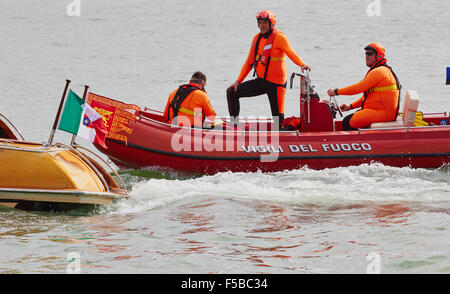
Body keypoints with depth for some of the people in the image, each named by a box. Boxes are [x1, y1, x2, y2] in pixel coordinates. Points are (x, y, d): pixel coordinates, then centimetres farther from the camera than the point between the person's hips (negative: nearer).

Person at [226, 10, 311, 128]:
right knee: (232, 92, 4)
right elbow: (249, 62, 15)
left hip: (275, 83, -7)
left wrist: (302, 64, -45)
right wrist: (238, 81, 10)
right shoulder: (257, 38, 10)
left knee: (278, 117, -7)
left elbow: (291, 53, -25)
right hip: (261, 81, 7)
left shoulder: (279, 37, -11)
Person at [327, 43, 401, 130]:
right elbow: (367, 95, 26)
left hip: (382, 112, -11)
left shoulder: (378, 72, -14)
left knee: (348, 122, -15)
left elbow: (358, 88, -16)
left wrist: (336, 91, -7)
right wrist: (351, 106, 20)